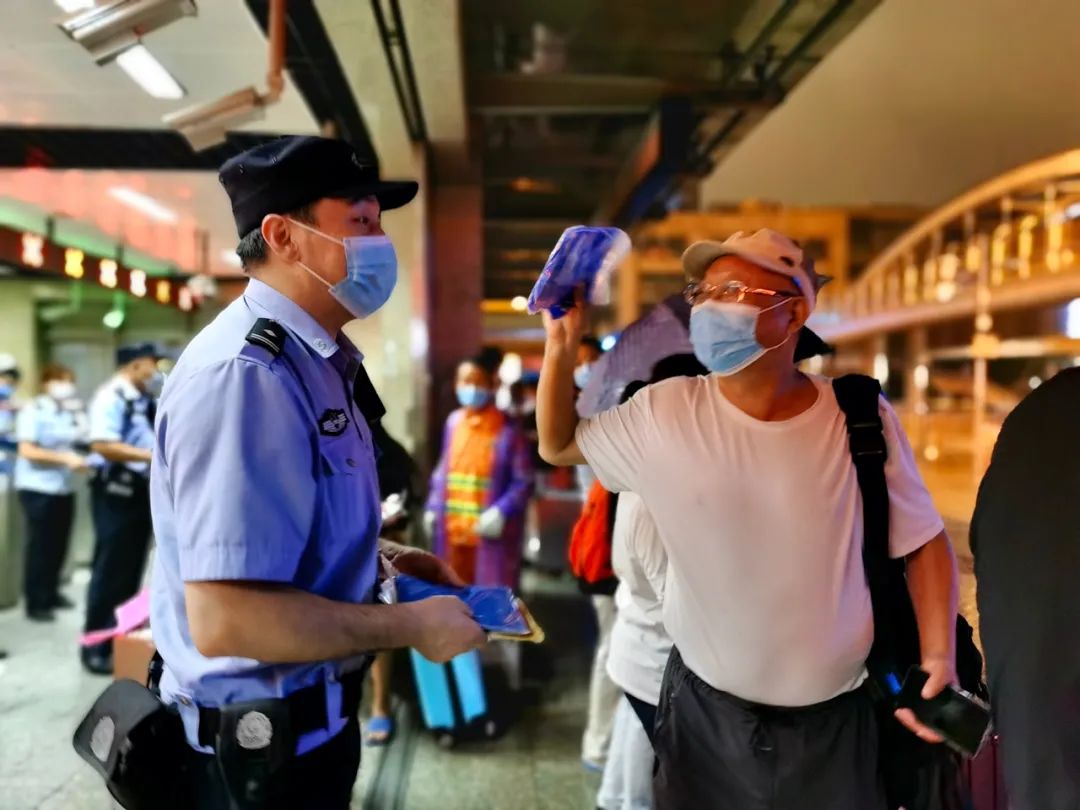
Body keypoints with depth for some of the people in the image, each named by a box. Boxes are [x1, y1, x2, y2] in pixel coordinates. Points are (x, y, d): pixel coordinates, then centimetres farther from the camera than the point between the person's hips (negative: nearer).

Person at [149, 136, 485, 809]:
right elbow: (226, 618, -33)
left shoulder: (313, 362, 6)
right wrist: (410, 626, -23)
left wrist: (386, 558, 6)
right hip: (261, 739, -9)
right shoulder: (245, 375, -28)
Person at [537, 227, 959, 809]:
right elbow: (558, 446, 3)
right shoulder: (664, 411, -10)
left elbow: (924, 543, 0)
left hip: (835, 717, 0)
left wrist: (939, 661, -13)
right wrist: (562, 344, -10)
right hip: (704, 708, 1)